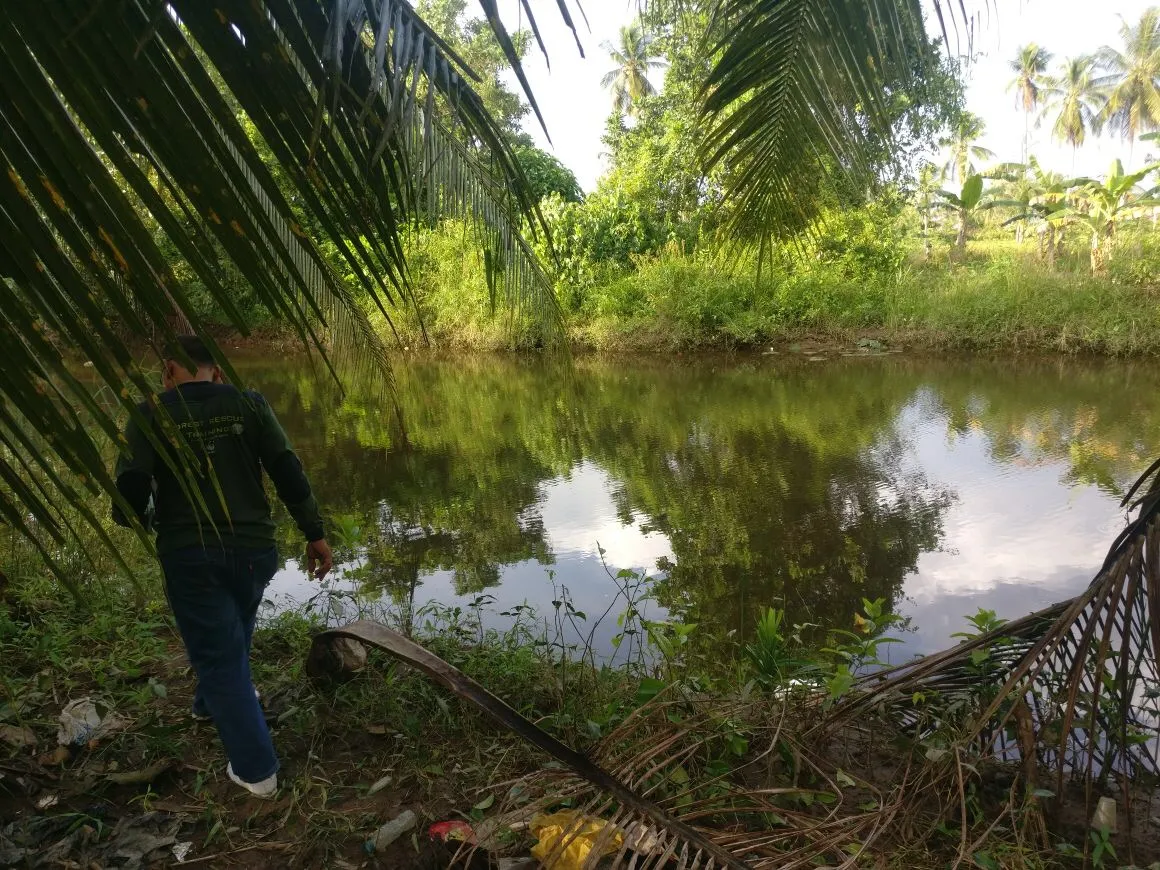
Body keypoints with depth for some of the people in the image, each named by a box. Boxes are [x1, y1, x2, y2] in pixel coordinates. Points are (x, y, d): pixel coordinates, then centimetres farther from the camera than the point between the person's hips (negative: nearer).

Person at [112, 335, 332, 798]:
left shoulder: (150, 415, -3)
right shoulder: (248, 404, 1)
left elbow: (129, 494, -8)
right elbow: (288, 472, -6)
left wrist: (141, 519, 15)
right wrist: (314, 534, 0)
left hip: (190, 556, -3)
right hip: (254, 549, 3)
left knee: (216, 656, 8)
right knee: (232, 637, 30)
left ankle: (256, 769, 11)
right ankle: (214, 701, 54)